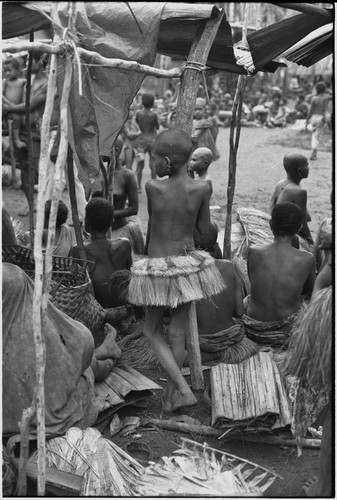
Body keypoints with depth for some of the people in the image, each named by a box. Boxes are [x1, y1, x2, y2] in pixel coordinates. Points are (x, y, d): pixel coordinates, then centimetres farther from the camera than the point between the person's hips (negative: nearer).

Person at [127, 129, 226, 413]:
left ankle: (184, 390, 4)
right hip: (187, 264, 2)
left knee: (153, 331, 14)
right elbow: (204, 229, 1)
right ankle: (171, 396, 24)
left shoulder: (152, 188, -13)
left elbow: (152, 222, 2)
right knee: (177, 331, 14)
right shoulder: (202, 189, -10)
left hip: (157, 267, -2)